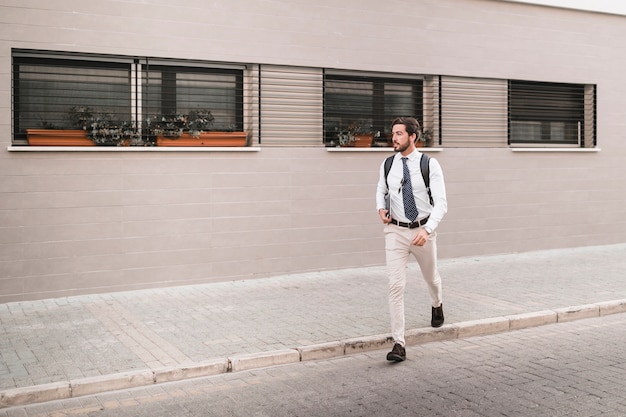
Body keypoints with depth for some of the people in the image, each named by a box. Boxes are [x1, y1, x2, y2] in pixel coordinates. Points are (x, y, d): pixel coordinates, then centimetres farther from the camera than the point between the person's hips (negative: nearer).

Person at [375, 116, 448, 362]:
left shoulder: (429, 165, -12)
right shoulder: (387, 165, -1)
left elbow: (441, 203, -17)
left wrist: (427, 230, -30)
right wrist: (381, 208, -2)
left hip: (422, 230, -1)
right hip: (396, 231, 1)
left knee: (431, 277, 24)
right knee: (396, 285, -11)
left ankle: (437, 305, 59)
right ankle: (399, 344, -8)